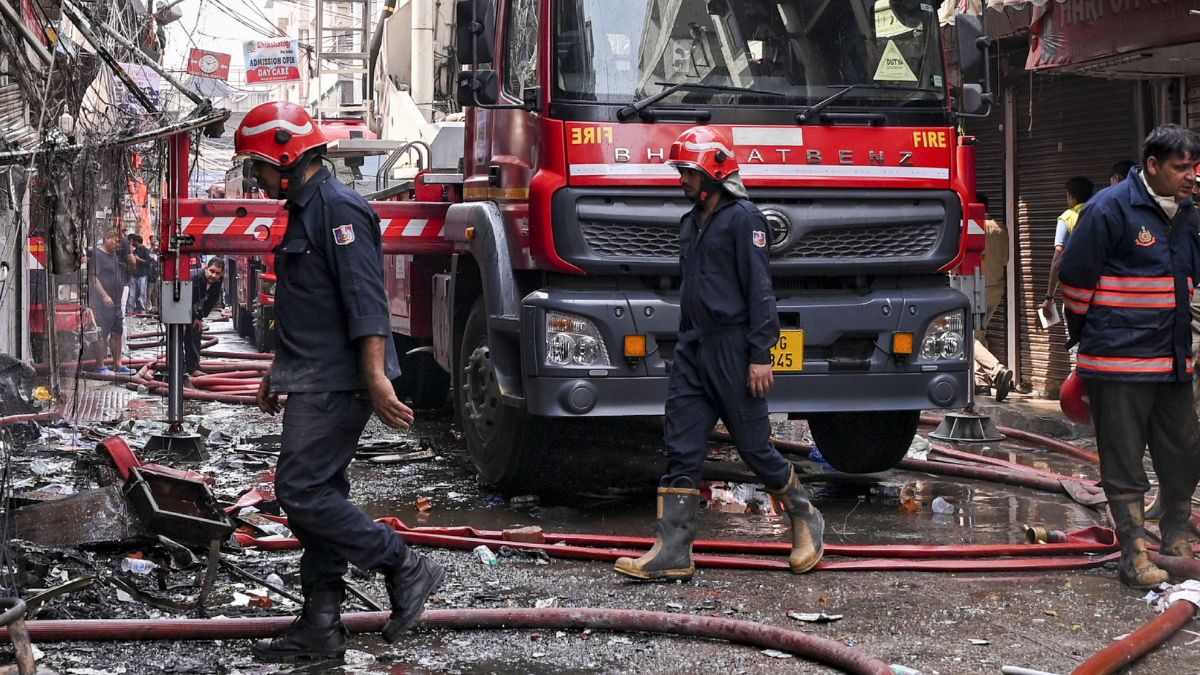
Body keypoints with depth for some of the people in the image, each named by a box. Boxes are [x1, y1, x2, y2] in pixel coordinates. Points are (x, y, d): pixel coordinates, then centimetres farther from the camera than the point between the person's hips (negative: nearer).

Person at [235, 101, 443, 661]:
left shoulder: (338, 210, -14)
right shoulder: (304, 212, 18)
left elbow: (366, 303, -22)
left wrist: (377, 380, -28)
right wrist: (279, 372, 30)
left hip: (336, 384, -10)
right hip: (314, 383, 10)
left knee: (302, 492, -11)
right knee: (315, 497, 10)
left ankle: (406, 569, -3)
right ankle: (320, 628, 14)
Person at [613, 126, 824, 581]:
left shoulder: (743, 218, -9)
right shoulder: (691, 223, 16)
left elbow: (759, 291, -14)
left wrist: (760, 356, -18)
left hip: (733, 348, -8)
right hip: (693, 350, 8)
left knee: (754, 446, 1)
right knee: (681, 451, 0)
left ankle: (806, 519, 22)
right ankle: (673, 552, -1)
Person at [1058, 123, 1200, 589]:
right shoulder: (1111, 209, -12)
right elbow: (1076, 276, -9)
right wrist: (1087, 334, 3)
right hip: (1120, 360, -7)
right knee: (1124, 461, -1)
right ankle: (1134, 555, 4)